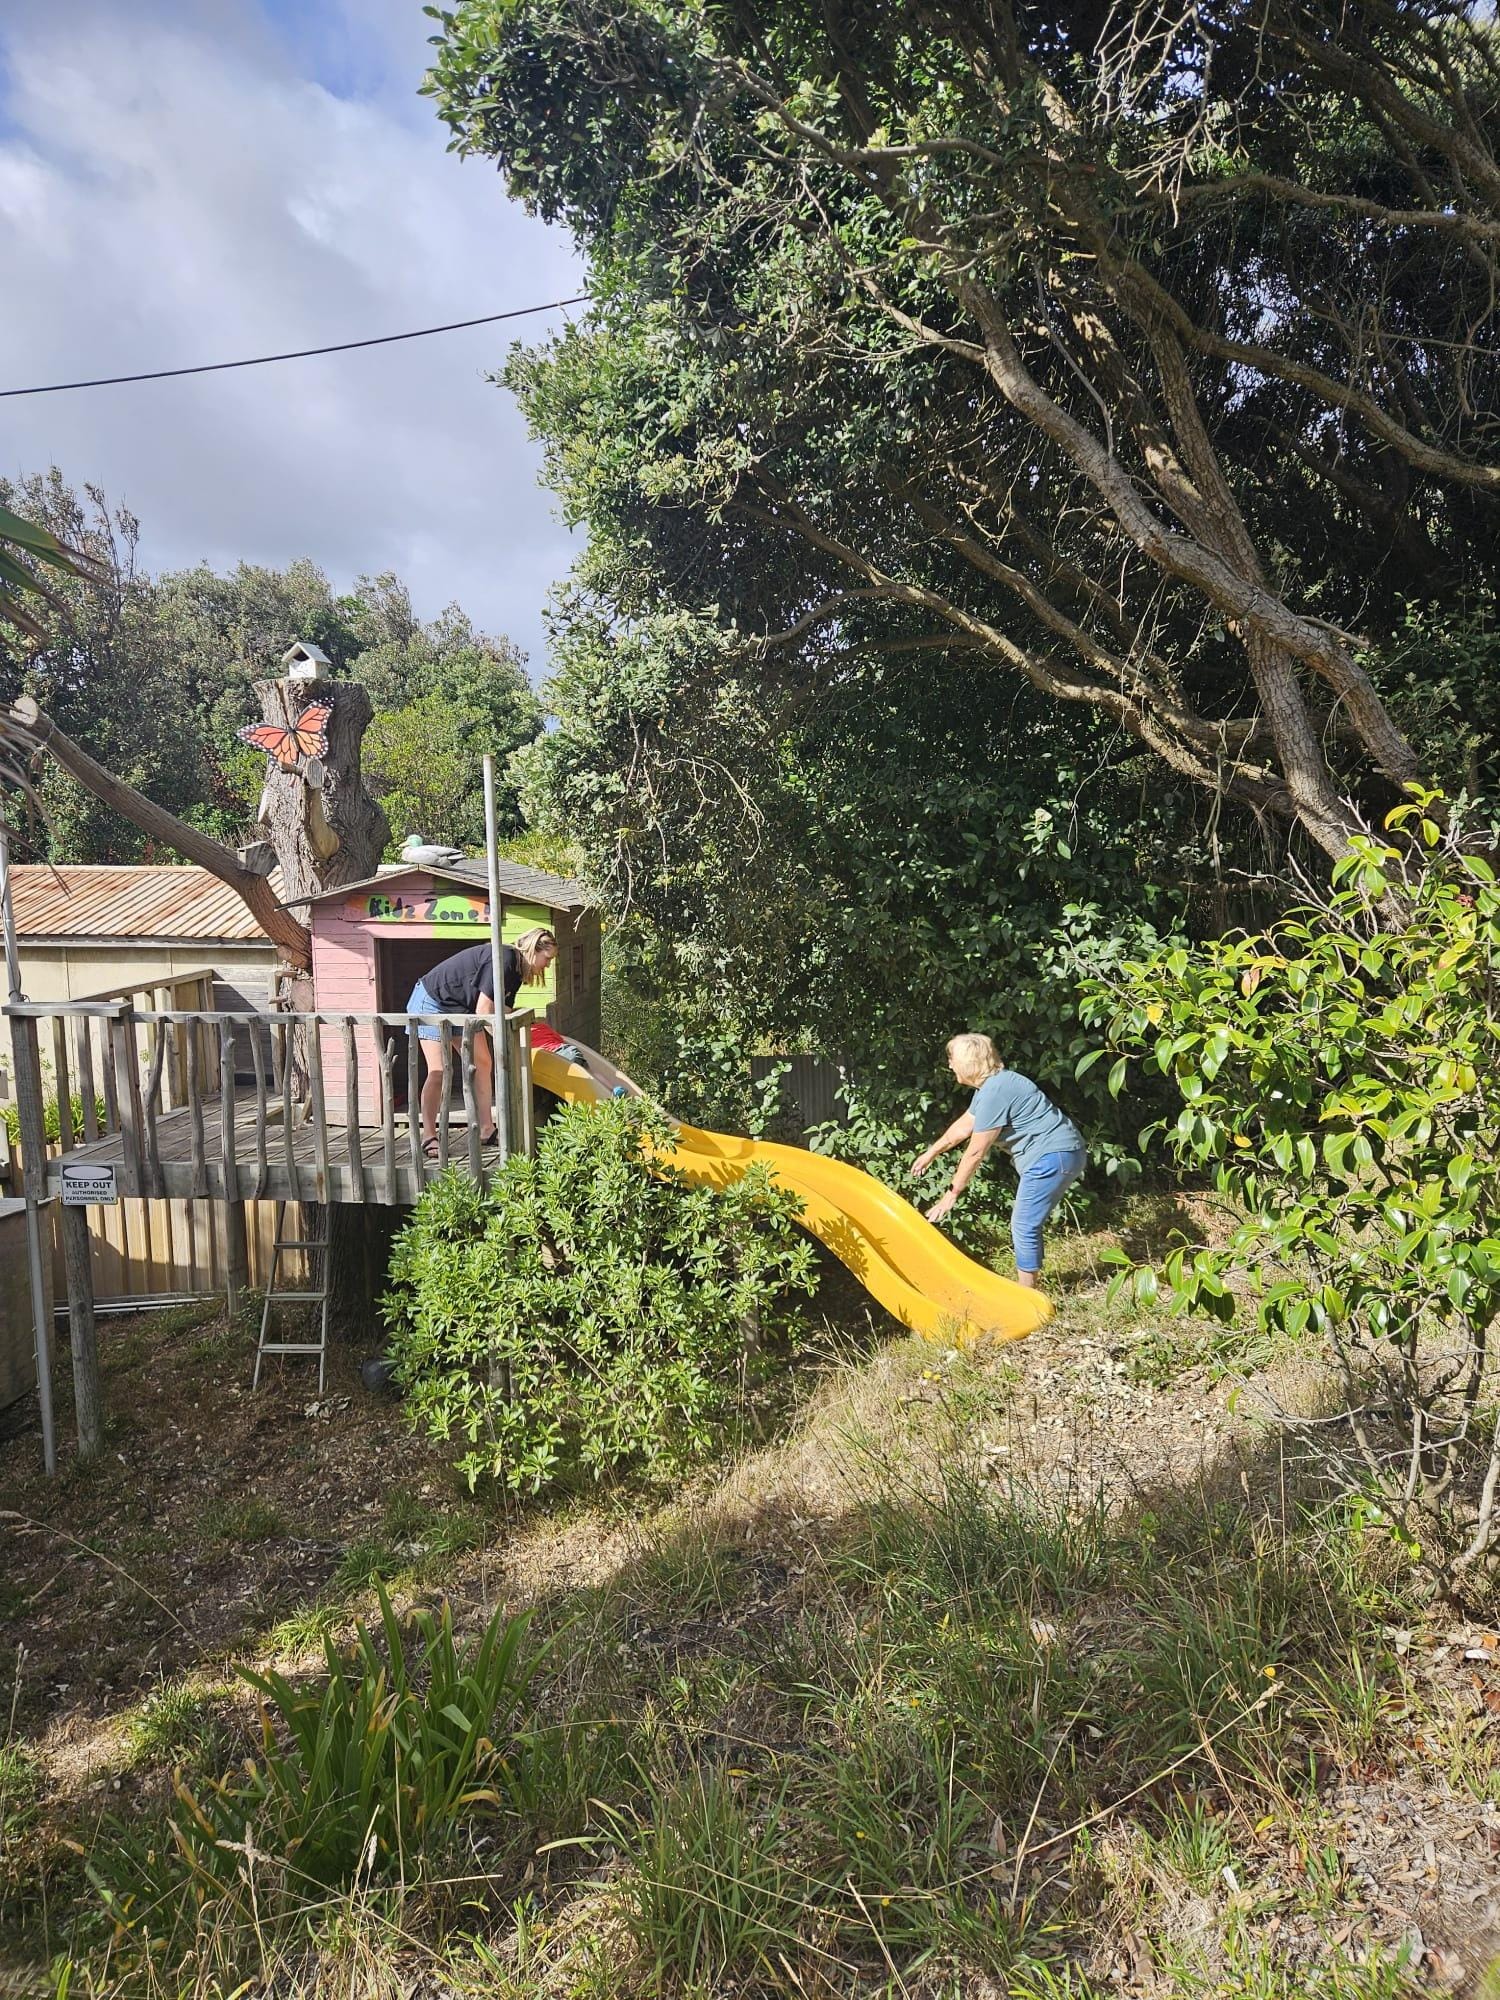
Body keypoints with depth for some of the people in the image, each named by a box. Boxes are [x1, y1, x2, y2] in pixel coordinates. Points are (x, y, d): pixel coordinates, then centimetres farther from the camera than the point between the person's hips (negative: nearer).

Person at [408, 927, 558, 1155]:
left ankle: (486, 1132, 12)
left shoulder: (516, 971, 2)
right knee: (439, 1072, -14)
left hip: (461, 1009, 10)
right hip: (431, 1002, -10)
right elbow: (483, 1012, -28)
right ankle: (429, 1138, -9)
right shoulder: (503, 959, -28)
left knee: (483, 1064, 5)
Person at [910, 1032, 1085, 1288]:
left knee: (1024, 1227, -5)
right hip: (1057, 1154, 10)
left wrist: (952, 1193, -8)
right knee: (1027, 1225, 16)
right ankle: (1027, 1284, 26)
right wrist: (931, 1153, 36)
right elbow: (963, 1126, 26)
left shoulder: (994, 1092, -20)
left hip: (1053, 1157, -10)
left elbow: (975, 1152, -16)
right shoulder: (991, 1084, 13)